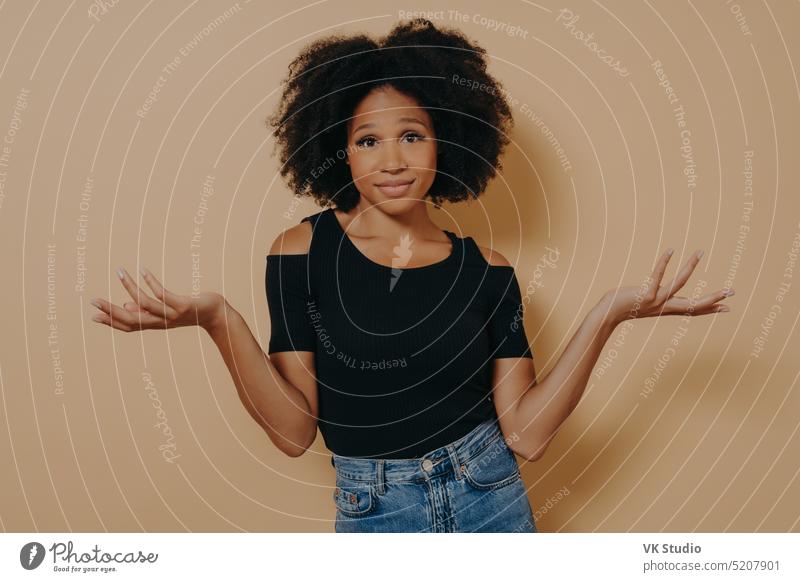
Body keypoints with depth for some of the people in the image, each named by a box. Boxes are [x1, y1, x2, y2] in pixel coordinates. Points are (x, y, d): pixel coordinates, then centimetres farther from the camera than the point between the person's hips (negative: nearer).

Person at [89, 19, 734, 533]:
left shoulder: (487, 270, -5)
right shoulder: (303, 251, -9)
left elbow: (525, 432, -10)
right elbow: (295, 430, -12)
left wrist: (604, 317, -18)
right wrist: (220, 321, -26)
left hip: (491, 499, 2)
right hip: (373, 513, -1)